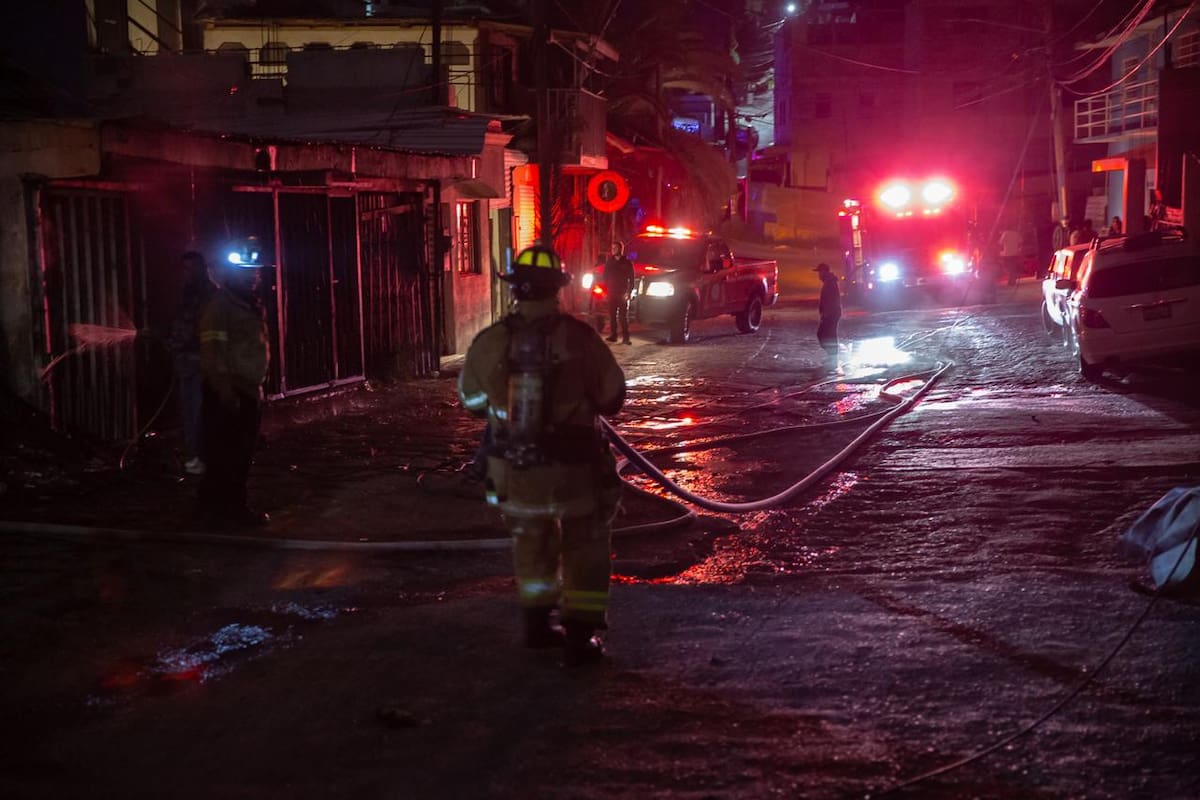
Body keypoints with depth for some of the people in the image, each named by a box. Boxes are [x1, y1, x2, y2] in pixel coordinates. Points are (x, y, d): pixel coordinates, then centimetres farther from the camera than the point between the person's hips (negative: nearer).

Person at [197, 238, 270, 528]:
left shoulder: (252, 305, 15)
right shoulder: (219, 306, -13)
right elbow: (212, 352, -19)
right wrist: (224, 390, -23)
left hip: (249, 391, 9)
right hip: (226, 393, -9)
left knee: (243, 453, 13)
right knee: (222, 453, -6)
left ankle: (236, 506, 21)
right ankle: (213, 508, 1)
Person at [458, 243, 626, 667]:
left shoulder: (490, 342, -9)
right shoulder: (578, 337, -16)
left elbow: (471, 400, 5)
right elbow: (612, 398, -6)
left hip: (514, 468, 3)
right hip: (572, 466, -3)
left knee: (531, 540, 25)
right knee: (585, 546, 14)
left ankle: (538, 621, 36)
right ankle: (581, 635, 9)